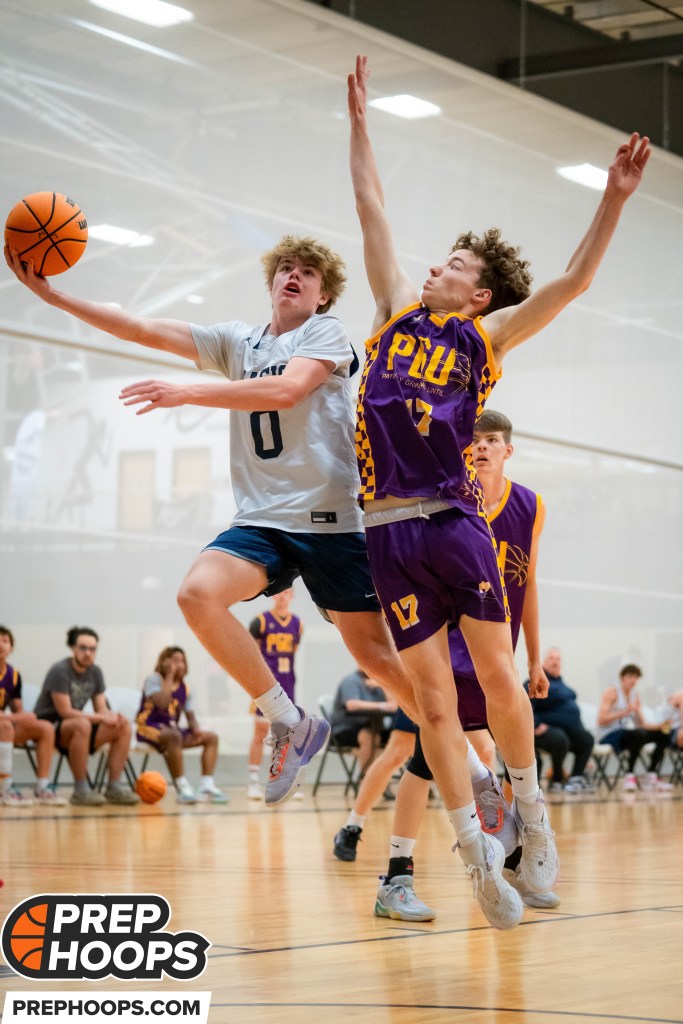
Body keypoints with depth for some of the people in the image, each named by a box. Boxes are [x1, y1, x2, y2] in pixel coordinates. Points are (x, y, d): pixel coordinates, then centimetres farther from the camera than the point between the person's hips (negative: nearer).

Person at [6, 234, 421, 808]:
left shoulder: (327, 332, 2)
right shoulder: (237, 342, 16)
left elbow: (286, 390, -17)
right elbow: (143, 330, 10)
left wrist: (188, 393, -25)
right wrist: (52, 294, 2)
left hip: (331, 519, -4)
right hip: (263, 519, 4)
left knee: (376, 655, -6)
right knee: (198, 594, -23)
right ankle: (291, 725, -9)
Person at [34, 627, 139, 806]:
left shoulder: (95, 672, 7)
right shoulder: (60, 671, -15)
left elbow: (102, 709, 6)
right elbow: (65, 712, -22)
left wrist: (113, 717, -19)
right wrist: (102, 718, -26)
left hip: (72, 728, 8)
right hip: (47, 727, -8)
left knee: (124, 727, -10)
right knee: (82, 724, -39)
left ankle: (114, 787, -11)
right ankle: (81, 790, -32)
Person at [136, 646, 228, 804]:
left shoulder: (184, 688, 13)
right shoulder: (154, 679, -6)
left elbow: (190, 716, 12)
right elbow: (162, 703, -24)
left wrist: (196, 729, -11)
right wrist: (169, 676, -16)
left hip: (171, 729, 8)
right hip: (148, 727, -8)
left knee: (211, 738, -6)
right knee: (174, 736, -40)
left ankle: (206, 786, -20)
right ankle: (182, 789, -38)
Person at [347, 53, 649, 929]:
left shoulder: (486, 335, 8)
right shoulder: (398, 310, 15)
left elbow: (575, 279, 0)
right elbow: (371, 209, 18)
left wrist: (613, 199, -8)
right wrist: (359, 120, 20)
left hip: (454, 521, -2)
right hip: (389, 530, 2)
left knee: (498, 681, 0)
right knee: (433, 704, 0)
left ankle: (530, 810, 20)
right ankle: (475, 853, 4)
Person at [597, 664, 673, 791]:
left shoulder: (635, 696, 16)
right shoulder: (612, 692, -5)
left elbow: (642, 724, 12)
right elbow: (601, 720, -15)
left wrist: (661, 725, -5)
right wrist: (624, 712, -23)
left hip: (628, 735, 8)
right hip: (609, 736, -8)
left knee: (663, 735, -4)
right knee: (639, 734, -36)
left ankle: (652, 777, -7)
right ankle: (629, 776, -30)